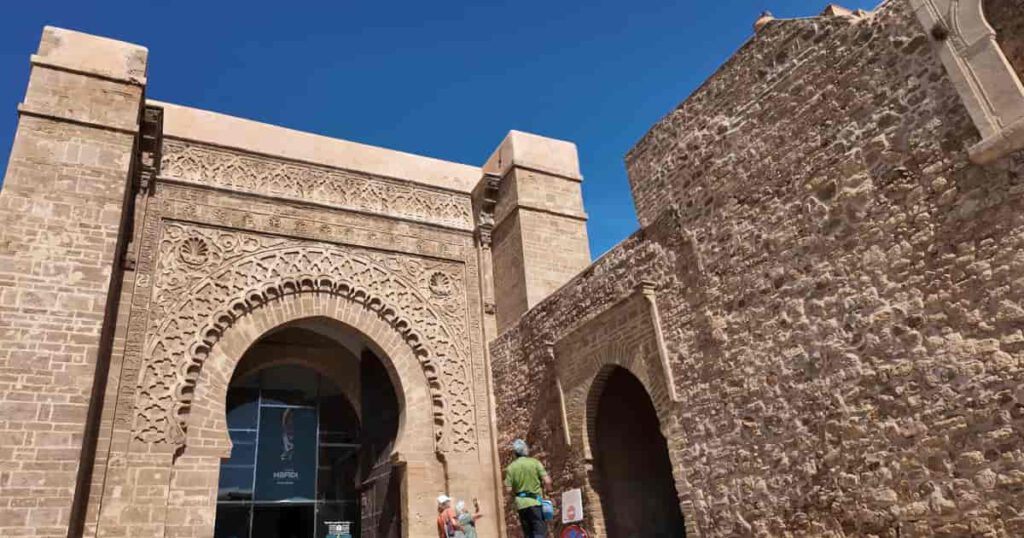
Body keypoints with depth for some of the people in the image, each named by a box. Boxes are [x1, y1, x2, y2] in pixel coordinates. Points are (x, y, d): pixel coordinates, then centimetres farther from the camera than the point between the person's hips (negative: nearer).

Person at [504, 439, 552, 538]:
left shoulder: (511, 467, 2)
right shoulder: (534, 462, -4)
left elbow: (508, 489, -2)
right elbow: (547, 482, -10)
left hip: (521, 504, 3)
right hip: (535, 502, -3)